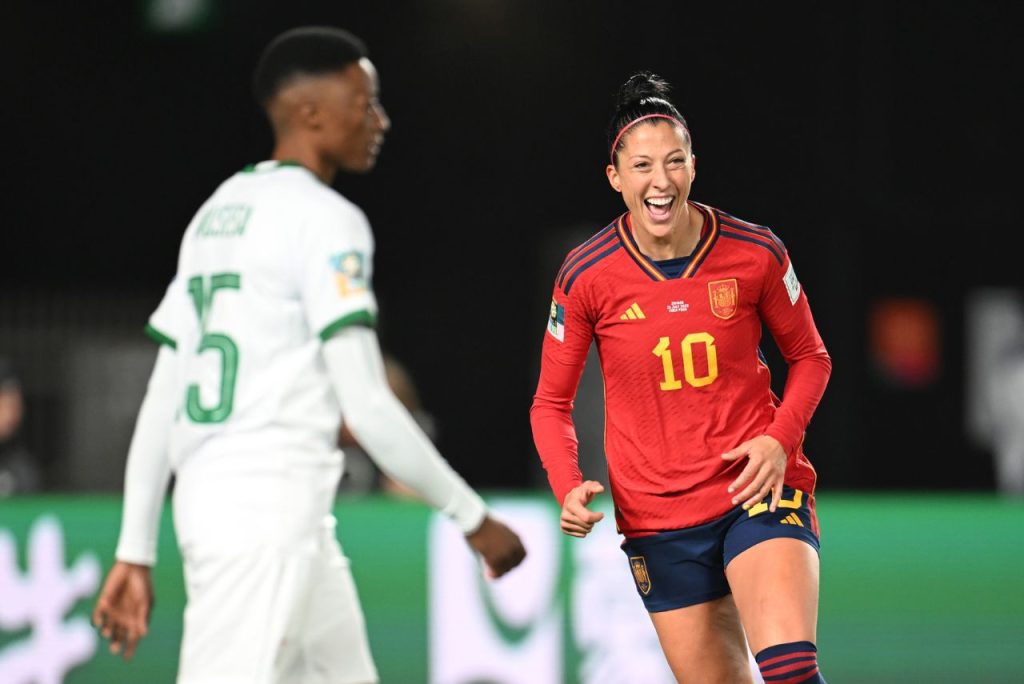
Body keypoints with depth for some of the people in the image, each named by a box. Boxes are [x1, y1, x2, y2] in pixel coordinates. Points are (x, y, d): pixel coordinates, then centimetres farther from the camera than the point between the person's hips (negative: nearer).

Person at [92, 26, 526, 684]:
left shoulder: (215, 214, 18)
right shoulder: (325, 217, -8)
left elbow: (160, 404, 16)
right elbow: (366, 407, -14)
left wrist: (136, 551, 16)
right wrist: (472, 516, -6)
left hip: (203, 499, 9)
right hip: (273, 508, -9)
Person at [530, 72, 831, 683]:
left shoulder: (757, 253, -6)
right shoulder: (586, 276, -5)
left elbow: (810, 357, 10)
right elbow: (551, 403, 6)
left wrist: (780, 437, -8)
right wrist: (568, 487, -13)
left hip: (759, 491, -1)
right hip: (657, 518, 1)